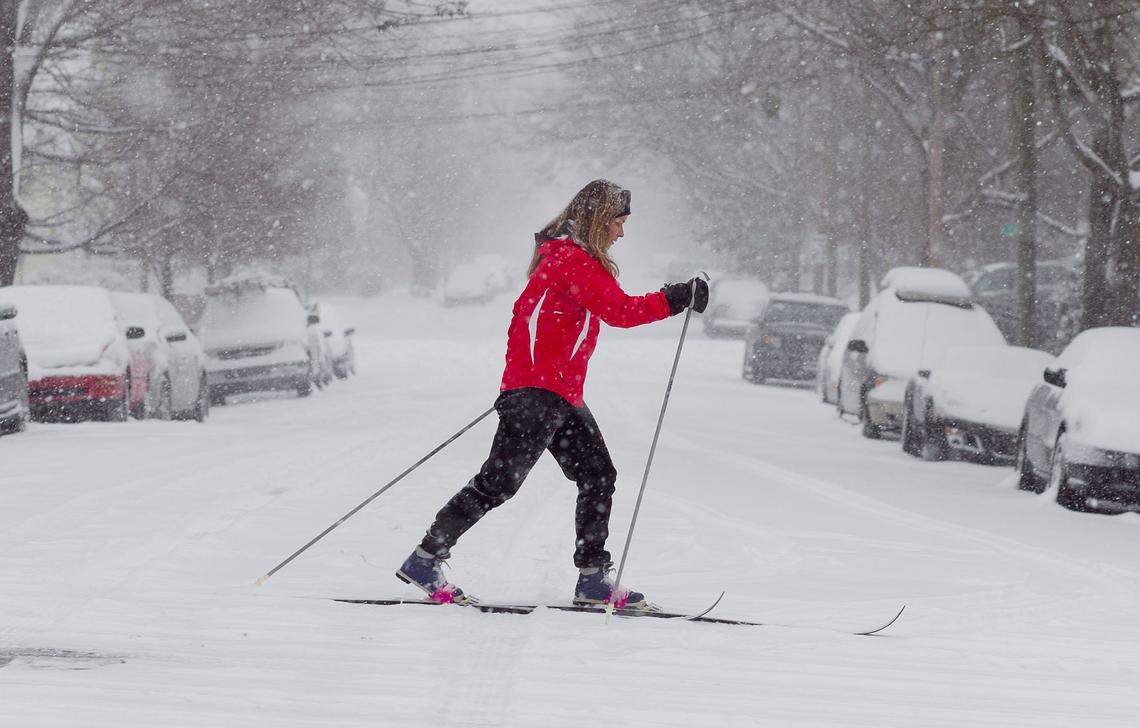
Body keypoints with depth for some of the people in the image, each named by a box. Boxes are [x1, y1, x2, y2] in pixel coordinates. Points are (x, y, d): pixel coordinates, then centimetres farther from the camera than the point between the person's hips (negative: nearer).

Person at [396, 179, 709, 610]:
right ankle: (426, 559, -5)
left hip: (562, 395, 11)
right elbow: (619, 311, -24)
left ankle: (593, 581, 7)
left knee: (598, 475, 6)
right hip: (537, 392, -11)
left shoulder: (564, 257, 18)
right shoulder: (572, 260, -14)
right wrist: (677, 299, -21)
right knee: (500, 482, -10)